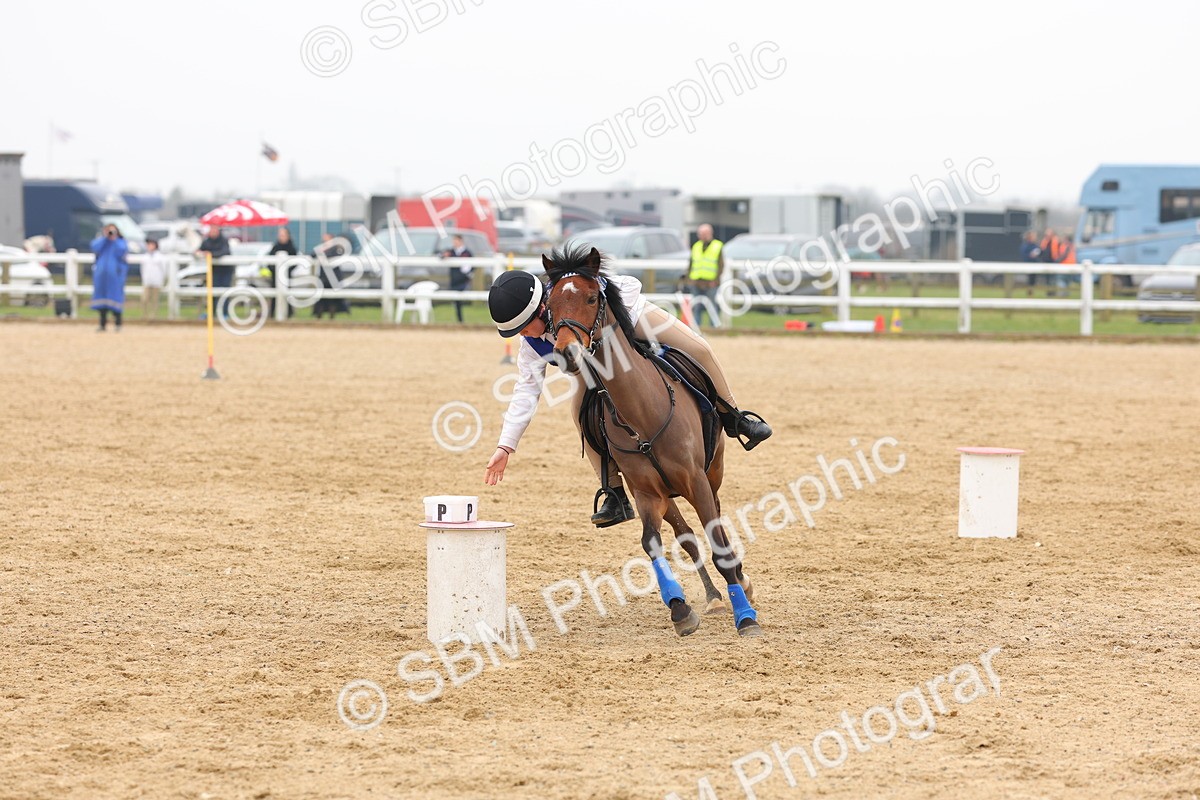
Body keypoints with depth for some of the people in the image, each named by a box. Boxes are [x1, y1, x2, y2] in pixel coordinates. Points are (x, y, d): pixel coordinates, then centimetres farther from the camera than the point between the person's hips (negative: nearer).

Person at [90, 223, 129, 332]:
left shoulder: (121, 242, 7)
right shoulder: (100, 241, 13)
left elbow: (121, 252, -11)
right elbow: (95, 248, -7)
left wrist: (114, 240, -8)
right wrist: (105, 237, -6)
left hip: (115, 275, -3)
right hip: (101, 274, 3)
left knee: (115, 298, -8)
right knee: (102, 298, 2)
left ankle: (118, 324, -4)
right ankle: (103, 323, 8)